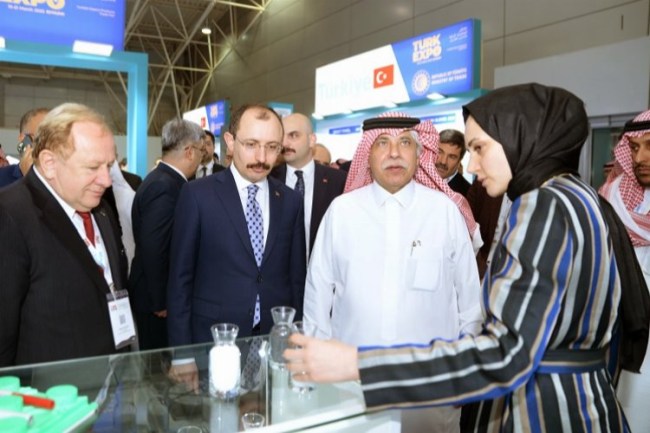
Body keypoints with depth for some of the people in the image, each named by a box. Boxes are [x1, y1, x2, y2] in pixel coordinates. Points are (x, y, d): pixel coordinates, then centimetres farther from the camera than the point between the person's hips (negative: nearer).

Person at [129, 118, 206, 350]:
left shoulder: (163, 180, 7)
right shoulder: (165, 187, -21)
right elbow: (153, 250, -24)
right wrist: (161, 303, -17)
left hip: (159, 295, 9)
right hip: (158, 298, -9)